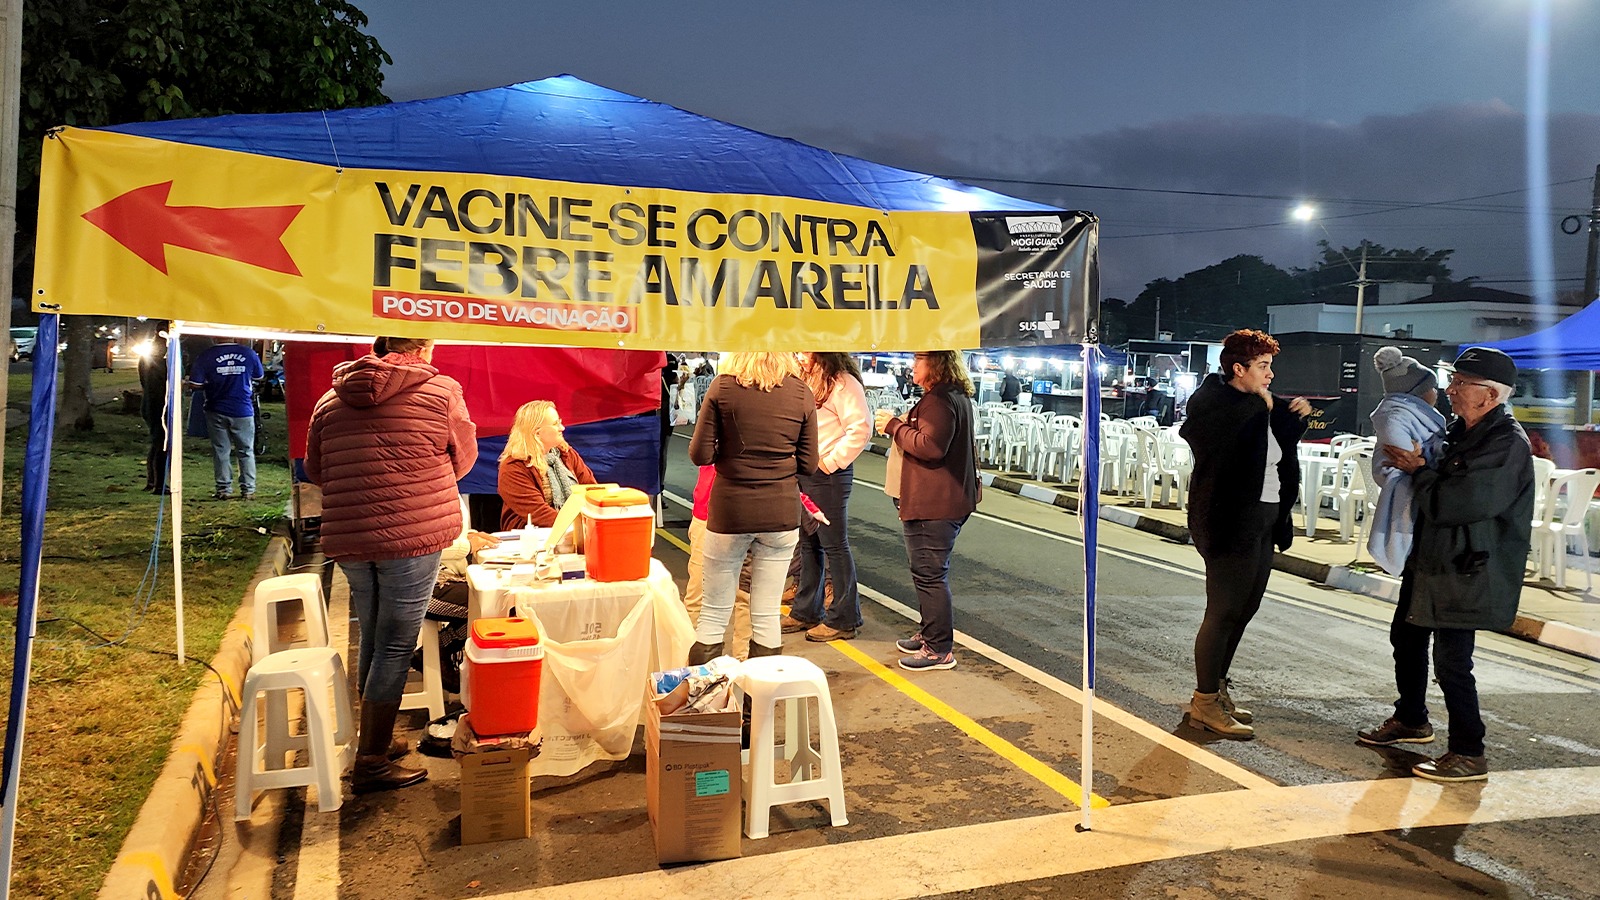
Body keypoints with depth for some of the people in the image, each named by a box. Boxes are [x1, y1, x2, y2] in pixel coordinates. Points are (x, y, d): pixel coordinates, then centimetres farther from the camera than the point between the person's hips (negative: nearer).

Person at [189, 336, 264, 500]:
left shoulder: (206, 356, -9)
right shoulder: (249, 353, -6)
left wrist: (209, 385, 10)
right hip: (243, 412, 0)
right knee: (246, 451, 8)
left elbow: (196, 383, -9)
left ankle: (223, 489, 12)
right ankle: (248, 490, 9)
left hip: (217, 411, 0)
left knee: (221, 451, 9)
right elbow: (259, 377, 8)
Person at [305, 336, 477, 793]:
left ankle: (374, 738, 32)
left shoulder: (330, 401, 10)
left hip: (349, 540, 5)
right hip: (414, 535, -5)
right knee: (397, 645, 2)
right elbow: (464, 455, 8)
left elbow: (314, 470, 19)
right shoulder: (442, 390, -3)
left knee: (373, 640, 19)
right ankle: (371, 762, 7)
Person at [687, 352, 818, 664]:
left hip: (730, 510, -1)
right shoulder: (802, 394, -2)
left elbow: (699, 454, -7)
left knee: (714, 614, 10)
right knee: (767, 616, 10)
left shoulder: (723, 387, -7)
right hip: (781, 513, 1)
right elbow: (808, 464, 1)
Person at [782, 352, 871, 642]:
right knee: (809, 543, 16)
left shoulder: (843, 384, -14)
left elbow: (861, 428, -22)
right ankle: (806, 611, 27)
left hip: (828, 475, -9)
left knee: (834, 545, -2)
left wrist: (831, 462, -18)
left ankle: (843, 619, 8)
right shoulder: (809, 382, 15)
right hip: (804, 472, 9)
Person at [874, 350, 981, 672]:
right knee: (929, 572, 21)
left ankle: (940, 649, 3)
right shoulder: (956, 396, 17)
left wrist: (894, 426, -14)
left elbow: (930, 446, -26)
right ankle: (930, 633, 34)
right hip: (947, 500, 12)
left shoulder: (940, 399, -18)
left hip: (934, 504, -12)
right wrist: (899, 425, 10)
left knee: (930, 574, -4)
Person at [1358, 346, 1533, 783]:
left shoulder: (1507, 444, -21)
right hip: (1430, 561, 10)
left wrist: (1419, 471, -10)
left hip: (1466, 573, -10)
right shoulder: (1459, 431, 9)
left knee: (1451, 662, -6)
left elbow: (1454, 504, -25)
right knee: (1406, 638, 21)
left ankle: (1469, 754, 9)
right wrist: (1420, 470, 3)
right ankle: (1411, 720, 40)